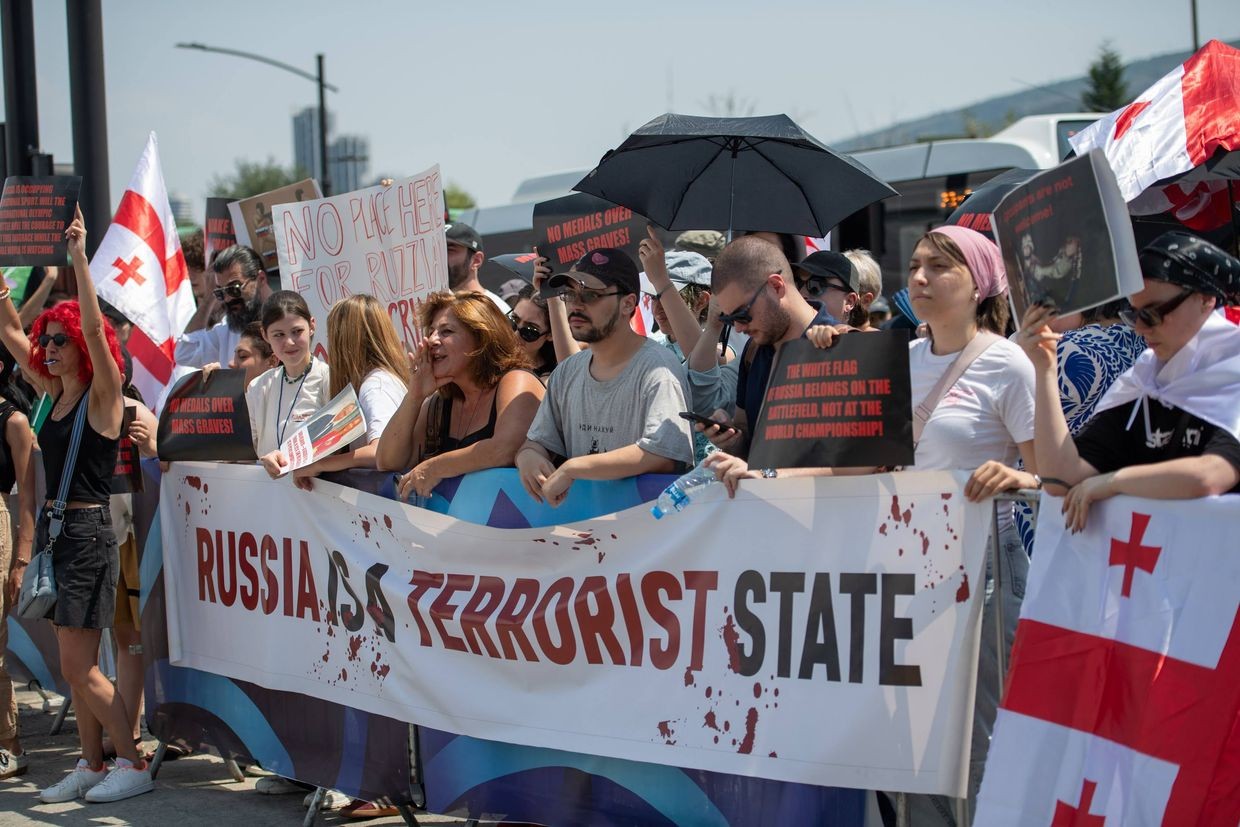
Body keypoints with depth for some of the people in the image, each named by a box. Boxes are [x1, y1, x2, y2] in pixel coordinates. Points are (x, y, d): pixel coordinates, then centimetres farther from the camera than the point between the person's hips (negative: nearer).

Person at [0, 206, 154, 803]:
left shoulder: (102, 395, -9)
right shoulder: (55, 394, 11)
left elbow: (95, 328, -23)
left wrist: (80, 257, -29)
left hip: (88, 532, -8)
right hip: (56, 530, 8)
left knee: (79, 667, -7)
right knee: (76, 665, 11)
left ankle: (134, 766, 1)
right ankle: (91, 765, 18)